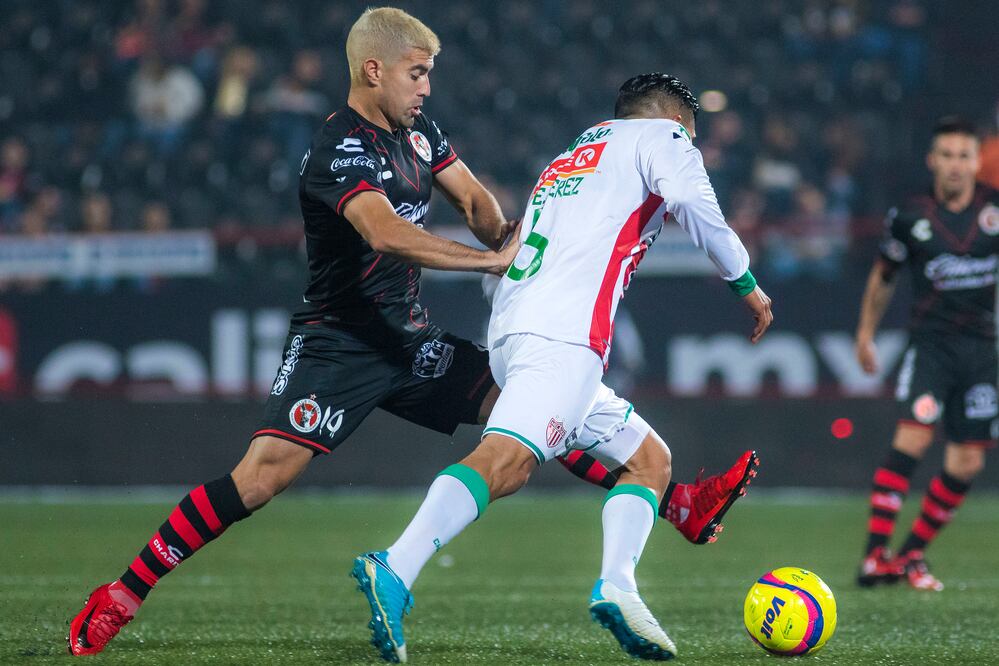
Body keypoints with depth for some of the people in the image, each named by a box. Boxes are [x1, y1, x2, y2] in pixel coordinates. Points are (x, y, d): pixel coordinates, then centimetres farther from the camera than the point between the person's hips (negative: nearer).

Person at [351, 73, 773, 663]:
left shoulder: (571, 156, 36)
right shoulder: (661, 136, 15)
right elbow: (690, 199, -5)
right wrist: (747, 284, 4)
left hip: (509, 333, 9)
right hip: (564, 332, -9)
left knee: (650, 458, 14)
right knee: (509, 457, -25)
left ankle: (616, 586, -8)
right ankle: (394, 571, -42)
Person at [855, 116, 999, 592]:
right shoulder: (910, 216, -1)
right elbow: (884, 275, 15)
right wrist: (866, 331, 19)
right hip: (930, 342, -3)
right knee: (913, 436, -21)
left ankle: (912, 554, 19)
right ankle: (875, 555, -21)